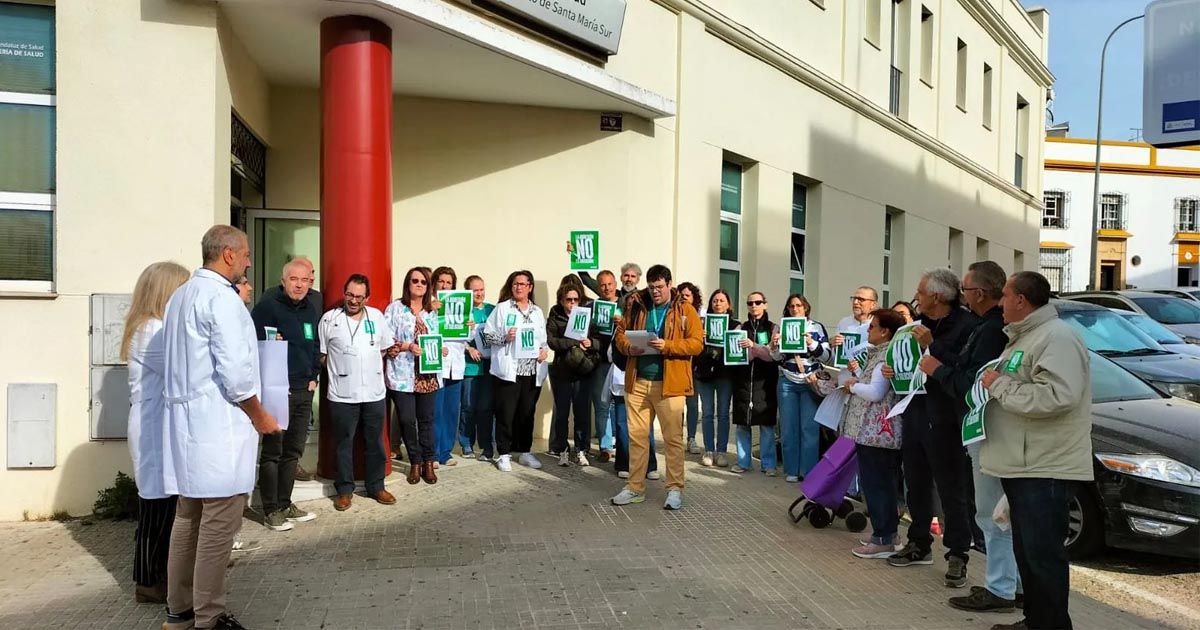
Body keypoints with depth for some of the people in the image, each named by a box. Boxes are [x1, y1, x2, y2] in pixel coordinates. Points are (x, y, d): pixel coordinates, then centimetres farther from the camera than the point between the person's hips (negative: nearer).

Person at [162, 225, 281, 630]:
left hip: (186, 423, 10)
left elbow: (181, 363, 18)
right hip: (218, 428, -10)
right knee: (218, 528, -2)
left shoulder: (180, 296, 15)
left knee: (188, 520, 15)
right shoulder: (221, 297, -14)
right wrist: (260, 415, -7)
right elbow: (234, 372, -20)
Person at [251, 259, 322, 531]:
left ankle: (285, 504, 24)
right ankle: (270, 510, 9)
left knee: (293, 451, 13)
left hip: (304, 390, 7)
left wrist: (314, 377, 12)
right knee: (272, 451, 0)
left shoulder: (312, 312, 13)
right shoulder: (267, 307, -8)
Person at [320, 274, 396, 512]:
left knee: (375, 442, 11)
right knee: (343, 444, 6)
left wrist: (372, 367, 7)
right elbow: (321, 355, 1)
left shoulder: (377, 316, 7)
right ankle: (344, 490, 19)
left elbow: (385, 349, 15)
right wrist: (339, 369, -1)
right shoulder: (329, 319, -2)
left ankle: (376, 486, 24)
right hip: (342, 395, -3)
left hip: (375, 393, 3)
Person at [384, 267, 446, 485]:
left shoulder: (433, 312, 11)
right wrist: (408, 347, -19)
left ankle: (428, 462, 19)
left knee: (426, 419, 8)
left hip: (428, 375, 3)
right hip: (403, 375, -3)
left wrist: (442, 349, -3)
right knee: (407, 420, 0)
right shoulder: (395, 308, -3)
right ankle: (415, 462, 17)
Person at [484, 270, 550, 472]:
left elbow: (544, 338, 19)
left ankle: (525, 451, 22)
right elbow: (488, 334, -2)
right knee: (506, 414, -1)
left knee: (527, 413, 10)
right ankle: (504, 454, 9)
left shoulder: (538, 312, 15)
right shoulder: (502, 308, 1)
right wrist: (504, 337, -19)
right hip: (508, 370, -4)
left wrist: (545, 349, 0)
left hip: (533, 371, 4)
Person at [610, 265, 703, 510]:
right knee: (637, 435, 9)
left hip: (669, 384, -3)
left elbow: (697, 343, -8)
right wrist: (628, 347, -9)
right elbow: (620, 334, 13)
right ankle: (635, 487, 18)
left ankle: (675, 489, 11)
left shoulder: (685, 310, -1)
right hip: (637, 382, 4)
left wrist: (667, 346, -21)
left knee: (673, 438, 2)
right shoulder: (636, 307, 9)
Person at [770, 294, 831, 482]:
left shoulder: (817, 327, 3)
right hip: (787, 383, 2)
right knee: (788, 428, 4)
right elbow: (778, 358, 6)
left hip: (810, 383, -2)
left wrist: (811, 343, -17)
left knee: (809, 428, -5)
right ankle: (792, 470, 13)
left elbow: (826, 355, -2)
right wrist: (774, 346, -15)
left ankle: (809, 471, 4)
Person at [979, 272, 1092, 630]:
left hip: (1046, 470, -11)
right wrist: (996, 383, 11)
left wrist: (1000, 386, -20)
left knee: (1043, 553, -4)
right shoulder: (1023, 337, 19)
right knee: (1026, 551, 17)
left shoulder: (1056, 337, -15)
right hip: (1022, 466, 11)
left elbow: (1057, 397, -29)